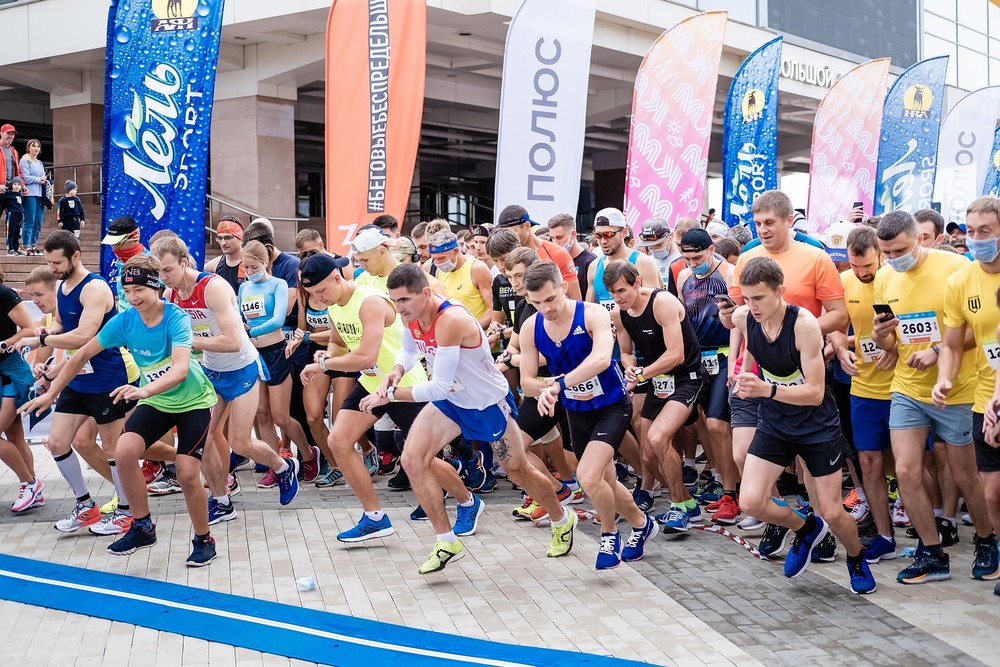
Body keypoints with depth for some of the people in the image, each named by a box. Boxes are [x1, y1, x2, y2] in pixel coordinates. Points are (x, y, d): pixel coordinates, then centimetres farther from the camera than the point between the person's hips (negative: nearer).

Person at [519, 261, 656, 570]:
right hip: (576, 411, 6)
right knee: (605, 483, 17)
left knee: (588, 477, -23)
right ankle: (641, 524, 45)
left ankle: (609, 533, 6)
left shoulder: (592, 315, -23)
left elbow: (601, 359, -41)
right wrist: (545, 387, -27)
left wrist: (558, 384, -49)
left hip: (611, 406, -6)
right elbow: (526, 383, -6)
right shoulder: (530, 328, -9)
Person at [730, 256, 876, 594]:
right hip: (774, 423, 4)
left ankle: (856, 558, 36)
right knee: (751, 501, -11)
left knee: (832, 513, 1)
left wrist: (768, 390, -42)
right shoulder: (743, 318, -14)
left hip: (817, 425, -4)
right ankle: (806, 529, 20)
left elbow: (815, 392, -27)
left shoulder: (804, 324, -27)